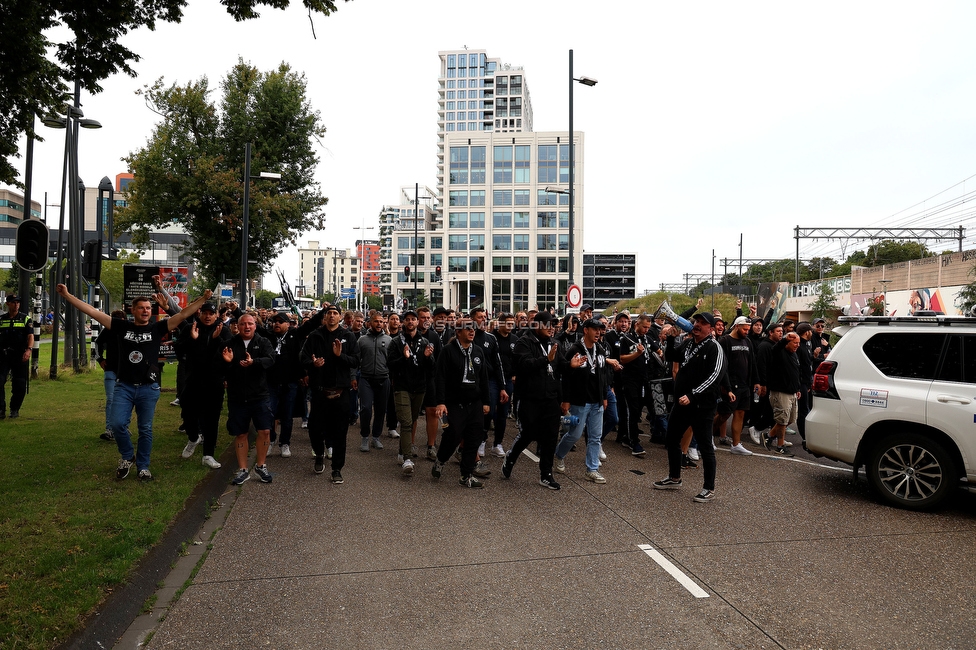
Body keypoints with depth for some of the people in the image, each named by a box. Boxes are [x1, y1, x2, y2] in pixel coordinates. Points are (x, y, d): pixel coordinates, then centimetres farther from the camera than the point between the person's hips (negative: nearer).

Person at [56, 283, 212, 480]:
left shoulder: (157, 328, 0)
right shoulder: (122, 327, 3)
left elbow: (183, 314, -8)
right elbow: (92, 311, 1)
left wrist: (203, 299, -19)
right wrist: (67, 295, -2)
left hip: (148, 388, -1)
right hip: (124, 386, 1)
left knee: (145, 429, 7)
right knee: (118, 424, -7)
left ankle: (143, 467, 21)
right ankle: (127, 457, 20)